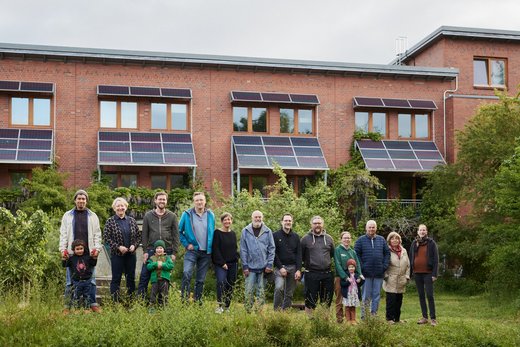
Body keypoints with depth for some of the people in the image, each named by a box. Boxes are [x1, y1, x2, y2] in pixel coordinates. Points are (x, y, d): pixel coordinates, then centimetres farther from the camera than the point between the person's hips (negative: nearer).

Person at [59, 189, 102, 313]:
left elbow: (97, 234, 8)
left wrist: (97, 248, -4)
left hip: (88, 253, 1)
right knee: (70, 280, 3)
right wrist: (63, 249, -3)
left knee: (91, 279, 3)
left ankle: (93, 303, 9)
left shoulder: (93, 216, 10)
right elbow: (63, 234, 7)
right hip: (72, 253, 0)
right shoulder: (67, 216, 9)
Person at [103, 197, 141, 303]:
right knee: (116, 278, 0)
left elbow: (138, 235, 11)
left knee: (131, 278, 9)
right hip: (117, 254, -3)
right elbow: (106, 237, -8)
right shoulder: (110, 221, -2)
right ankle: (115, 302, 5)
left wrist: (134, 245, -7)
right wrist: (118, 247, -15)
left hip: (131, 254, 4)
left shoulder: (131, 220, 8)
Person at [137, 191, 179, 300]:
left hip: (167, 251, 0)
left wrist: (174, 252, -2)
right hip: (151, 251, 0)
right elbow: (144, 234, 6)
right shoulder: (148, 215, 7)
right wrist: (145, 251, -2)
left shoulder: (172, 216, 6)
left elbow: (176, 235, 4)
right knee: (144, 276, -3)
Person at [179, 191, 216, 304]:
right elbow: (180, 231, 3)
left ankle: (198, 301, 20)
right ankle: (184, 299, -19)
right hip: (192, 250, -3)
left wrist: (211, 247, 9)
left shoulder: (210, 215, 6)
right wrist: (186, 244, -6)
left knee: (201, 279, 9)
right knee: (187, 273, -25)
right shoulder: (187, 214, -3)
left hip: (206, 252, 3)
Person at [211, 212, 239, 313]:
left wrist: (236, 260, 7)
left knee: (230, 285, 4)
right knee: (221, 282, -24)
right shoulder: (217, 233, -3)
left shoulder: (233, 234, 14)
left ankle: (227, 307, 14)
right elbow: (215, 249, -9)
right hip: (221, 264, -5)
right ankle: (220, 306, -21)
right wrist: (222, 263, -14)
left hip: (232, 264, 6)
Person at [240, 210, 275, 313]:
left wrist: (269, 264, -4)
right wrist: (245, 266, -3)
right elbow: (243, 250, 3)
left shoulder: (268, 231, 5)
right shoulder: (245, 231, 3)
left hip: (263, 267, 1)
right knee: (249, 291, -3)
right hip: (250, 267, -1)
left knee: (261, 291, 6)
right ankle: (248, 311, 3)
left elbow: (271, 249, 5)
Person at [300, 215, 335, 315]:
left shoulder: (329, 238, 11)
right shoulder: (306, 238, 1)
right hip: (311, 275, -3)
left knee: (327, 300, 10)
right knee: (310, 300, 2)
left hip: (327, 274, 3)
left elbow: (333, 254, 18)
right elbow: (300, 256, 3)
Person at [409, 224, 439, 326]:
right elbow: (411, 258, 12)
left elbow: (435, 259, -5)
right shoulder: (414, 243, 10)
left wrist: (435, 274, -12)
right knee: (421, 295, 9)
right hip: (417, 273, 5)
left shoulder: (431, 243, -2)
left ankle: (433, 318, -1)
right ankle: (424, 317, 15)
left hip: (428, 273, -4)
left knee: (430, 295, -6)